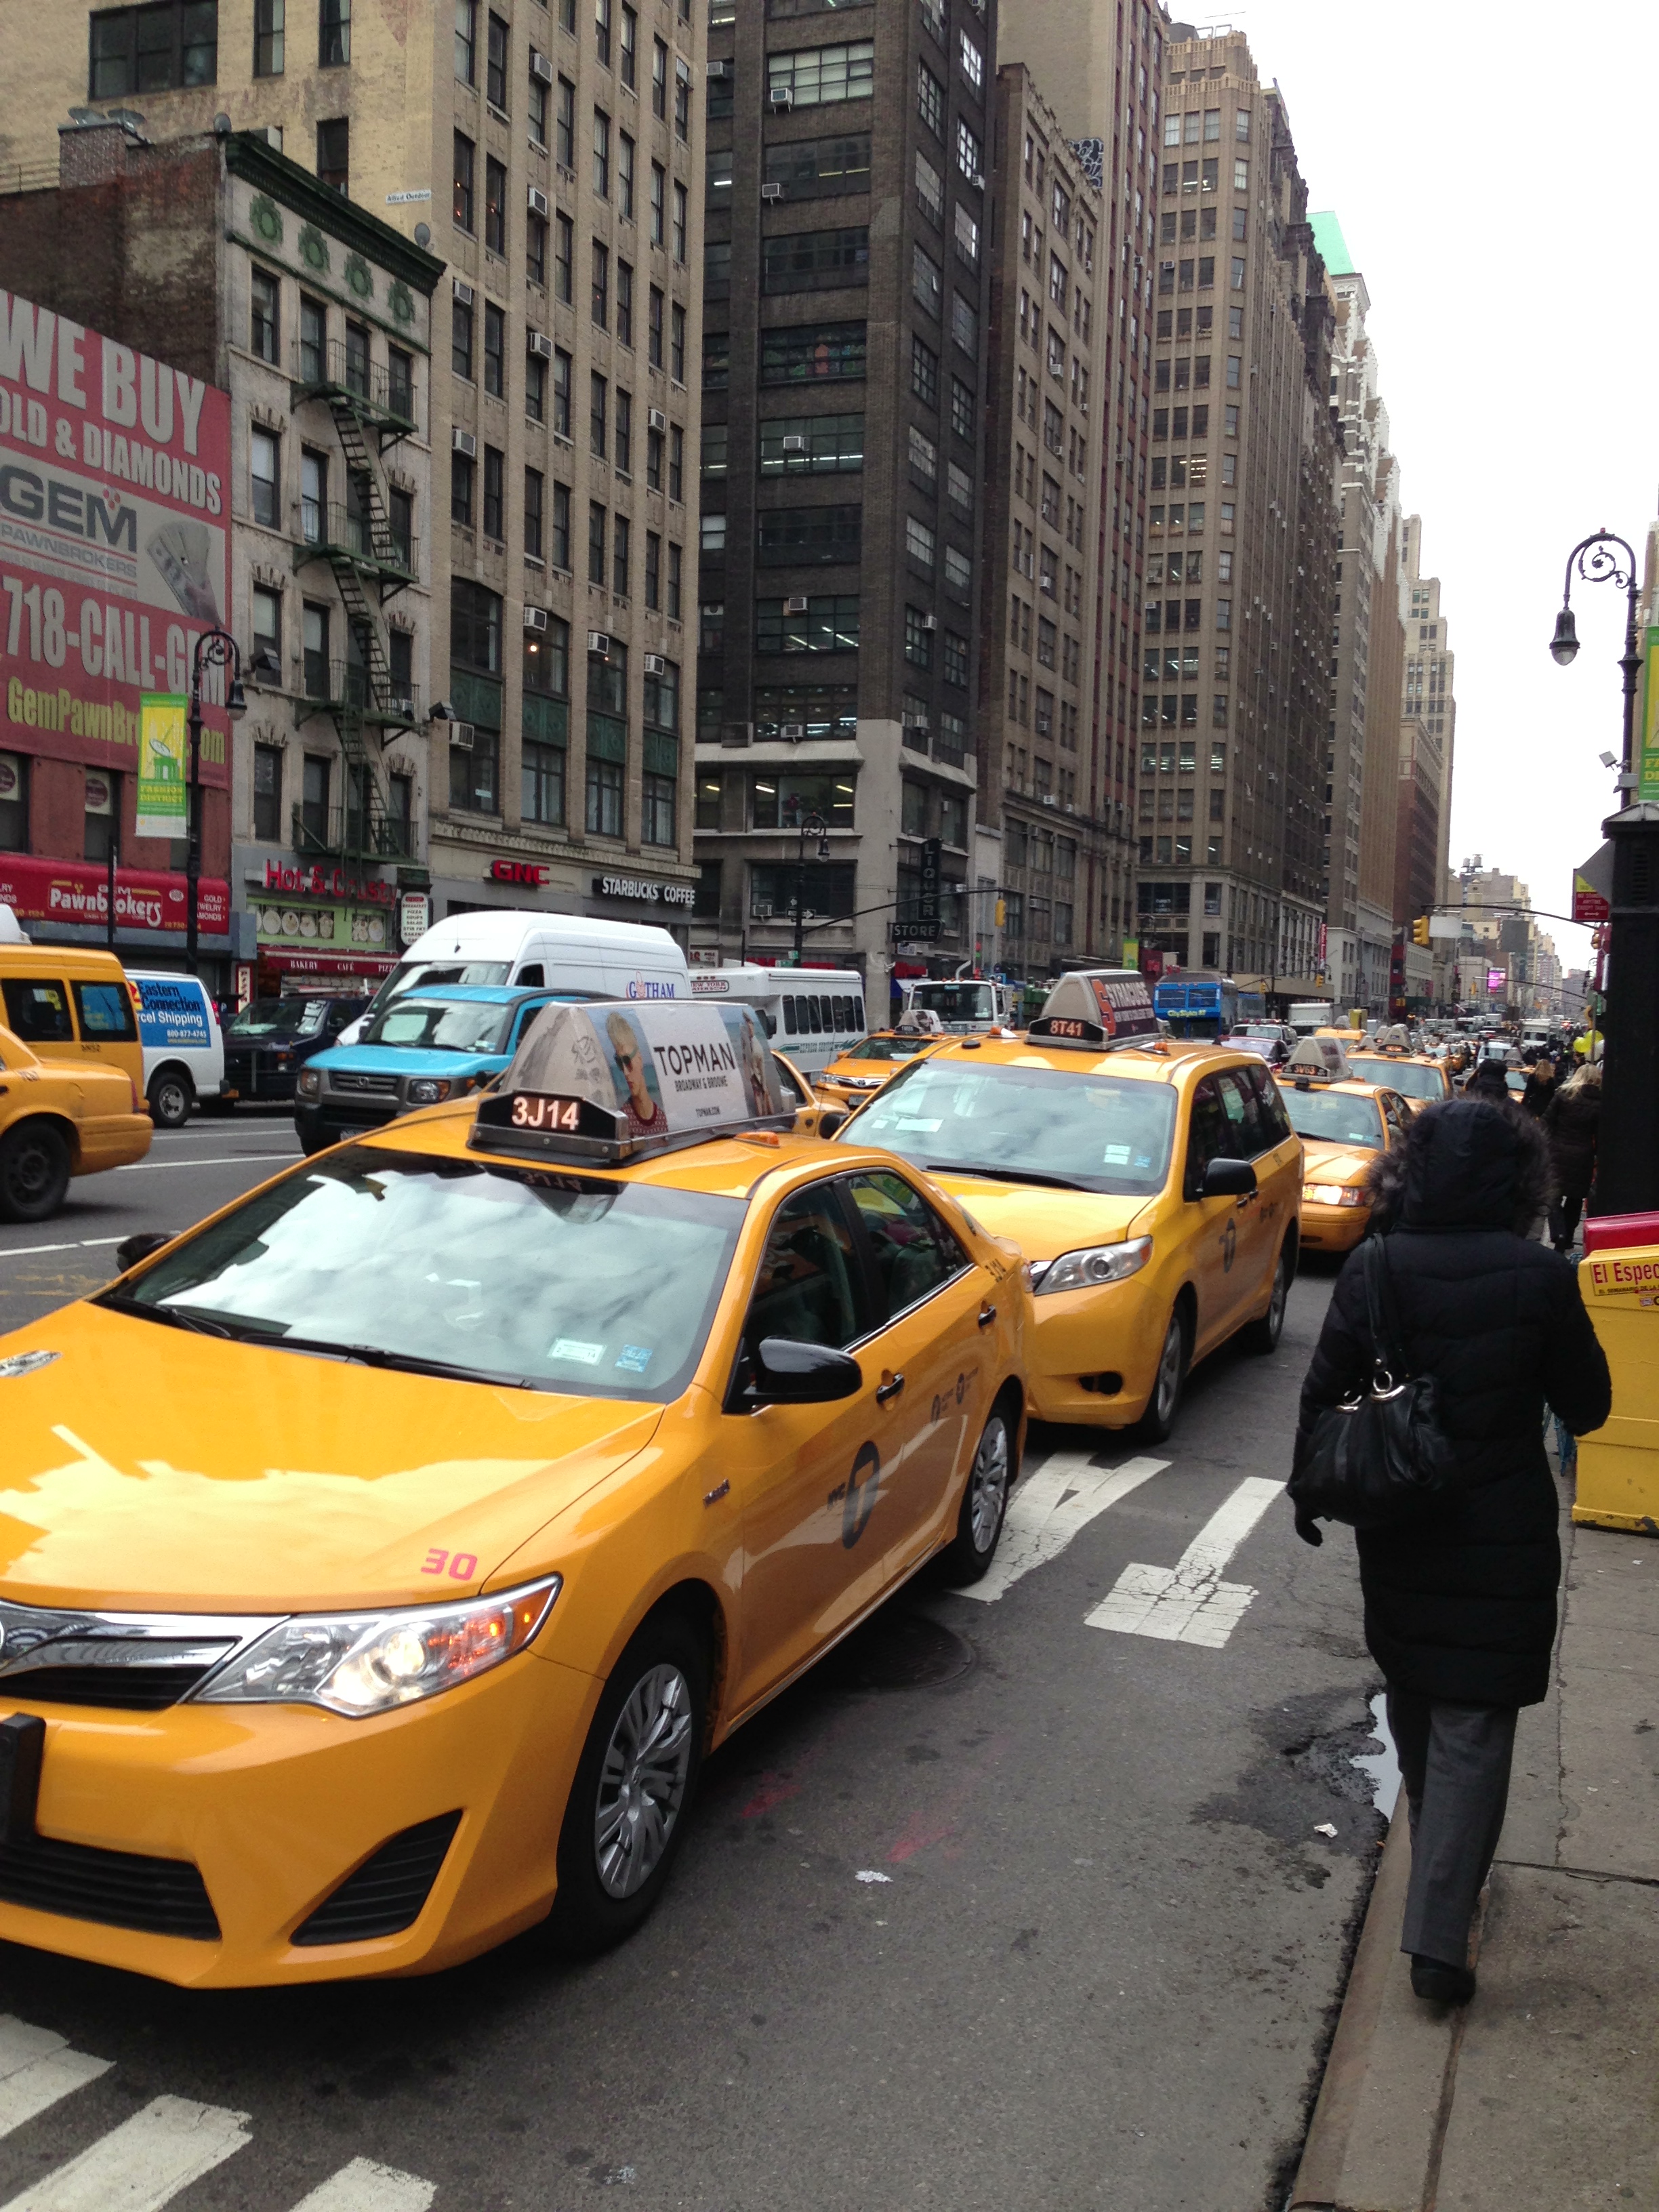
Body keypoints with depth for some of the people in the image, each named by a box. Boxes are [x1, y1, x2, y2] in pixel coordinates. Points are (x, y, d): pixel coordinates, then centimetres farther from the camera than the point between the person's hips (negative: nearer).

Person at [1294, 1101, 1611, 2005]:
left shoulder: (1374, 1271, -10)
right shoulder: (1539, 1278, -16)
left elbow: (1323, 1393, -3)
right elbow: (1586, 1407, -4)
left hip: (1397, 1531, 3)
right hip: (1501, 1538, -3)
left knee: (1414, 1705, 23)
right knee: (1472, 1728, 3)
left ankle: (1441, 1867, 45)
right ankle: (1438, 1937, 1)